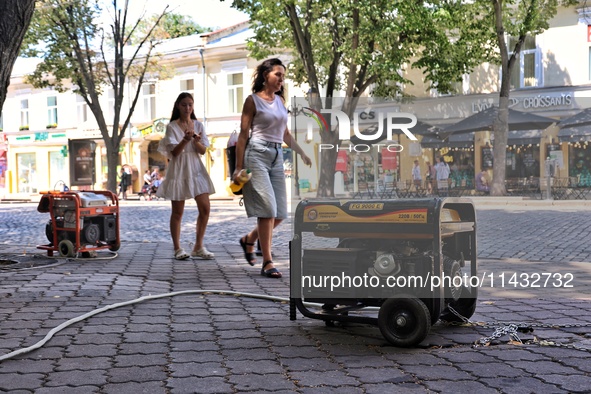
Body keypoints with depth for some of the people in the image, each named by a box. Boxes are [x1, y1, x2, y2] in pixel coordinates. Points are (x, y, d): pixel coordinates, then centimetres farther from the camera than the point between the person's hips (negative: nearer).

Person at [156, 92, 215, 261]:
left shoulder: (198, 125, 8)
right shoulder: (172, 127, -2)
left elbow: (203, 151, 3)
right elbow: (175, 152, -8)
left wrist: (196, 140, -18)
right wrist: (185, 140, -25)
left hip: (196, 169, 4)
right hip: (178, 170, -3)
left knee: (205, 208, -4)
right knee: (178, 212, 2)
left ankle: (198, 247, 7)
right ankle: (177, 248, 10)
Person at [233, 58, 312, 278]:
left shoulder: (280, 100, 17)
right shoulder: (253, 100, -1)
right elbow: (243, 135, -3)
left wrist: (301, 153, 22)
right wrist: (239, 167, -7)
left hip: (277, 156, 7)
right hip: (257, 154, -7)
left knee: (280, 213, 3)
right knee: (268, 209, -13)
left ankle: (248, 240, 27)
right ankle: (267, 262, -9)